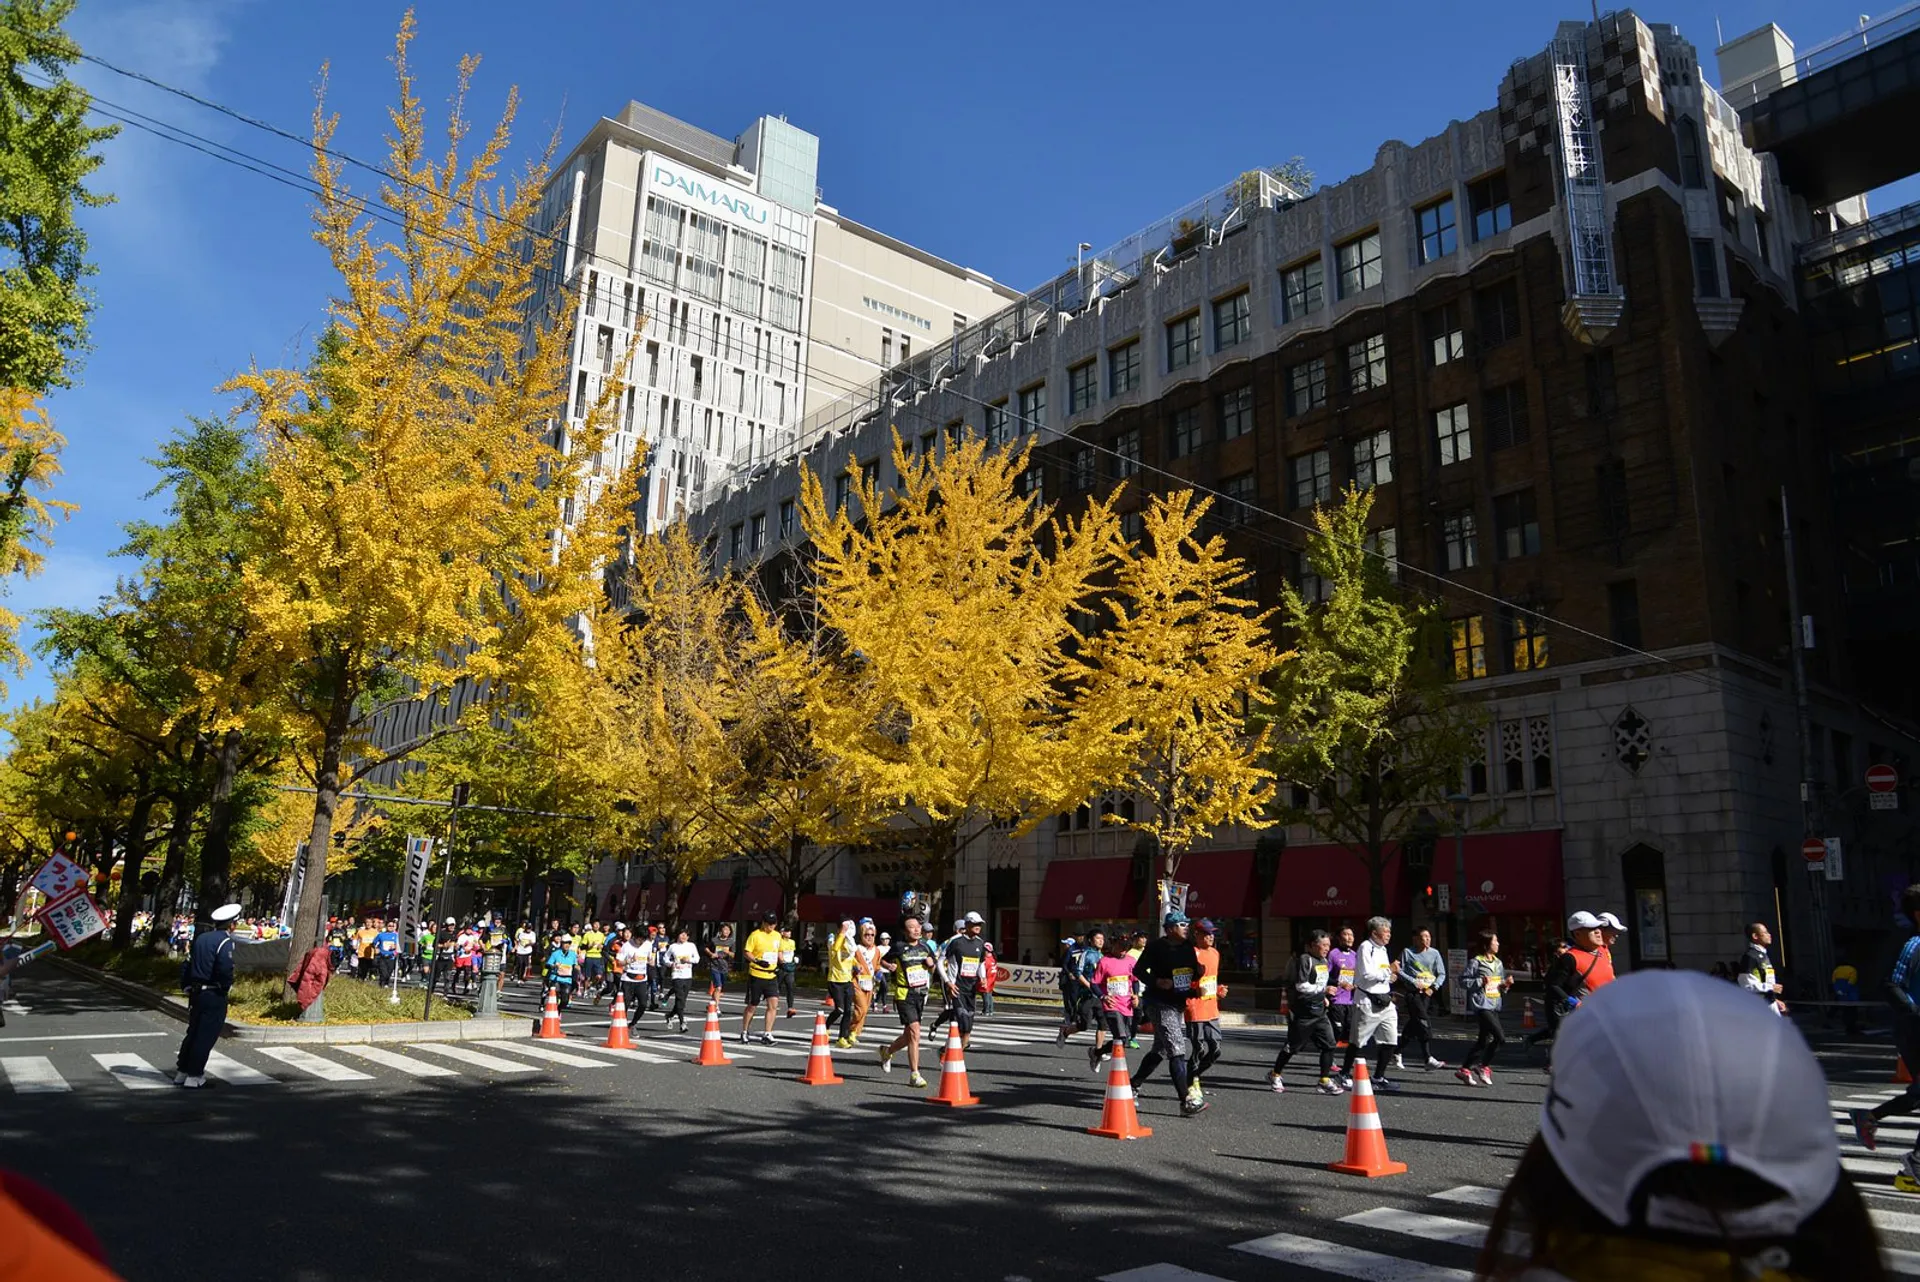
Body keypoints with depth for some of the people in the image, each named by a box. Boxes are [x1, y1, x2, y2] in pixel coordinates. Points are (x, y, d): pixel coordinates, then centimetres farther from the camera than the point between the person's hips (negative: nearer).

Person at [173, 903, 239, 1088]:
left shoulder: (200, 938, 11)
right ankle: (194, 1076, 3)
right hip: (214, 995, -8)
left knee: (193, 1032, 19)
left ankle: (181, 1071, 26)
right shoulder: (225, 942, -14)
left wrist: (187, 987, 19)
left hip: (196, 993, 8)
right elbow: (225, 969, -24)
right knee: (206, 1036, 0)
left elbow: (186, 965, 13)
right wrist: (227, 985, -7)